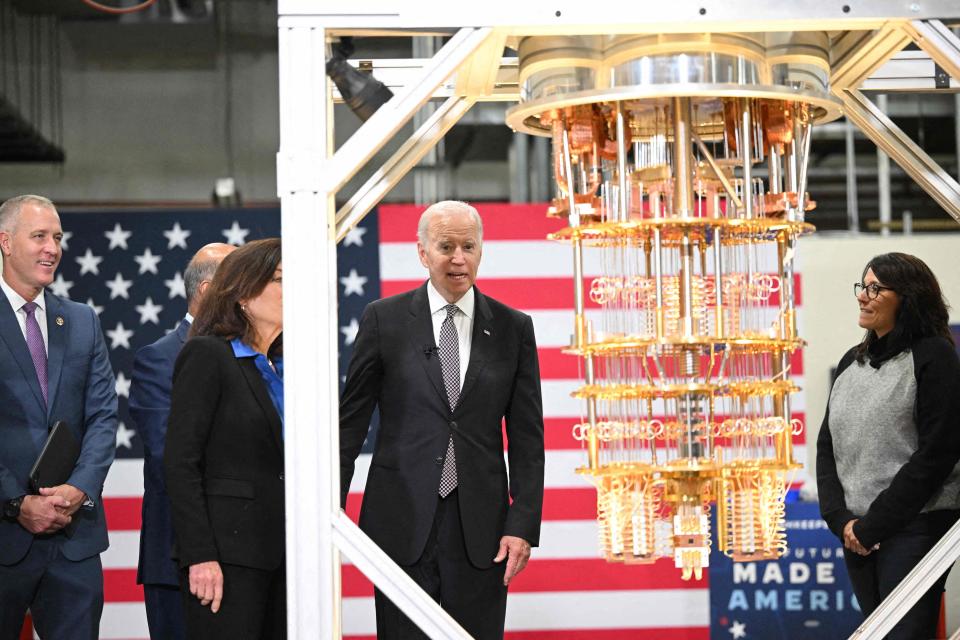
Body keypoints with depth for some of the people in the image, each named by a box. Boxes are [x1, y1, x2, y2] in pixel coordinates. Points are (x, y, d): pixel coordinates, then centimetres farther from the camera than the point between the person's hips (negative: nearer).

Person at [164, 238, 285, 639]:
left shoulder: (283, 365, 16)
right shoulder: (206, 355, -5)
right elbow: (180, 462, -11)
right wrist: (200, 556, -17)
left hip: (283, 553, 7)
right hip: (227, 551, -7)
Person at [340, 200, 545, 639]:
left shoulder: (513, 328, 6)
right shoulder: (385, 319, 3)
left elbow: (527, 437, 5)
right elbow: (350, 421, 5)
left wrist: (523, 524, -3)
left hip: (480, 530, 1)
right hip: (401, 521, -1)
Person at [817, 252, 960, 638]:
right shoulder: (851, 362, 13)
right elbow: (827, 446, 13)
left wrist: (873, 525, -13)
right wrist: (840, 519, -3)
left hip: (915, 529, -6)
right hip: (857, 533, 7)